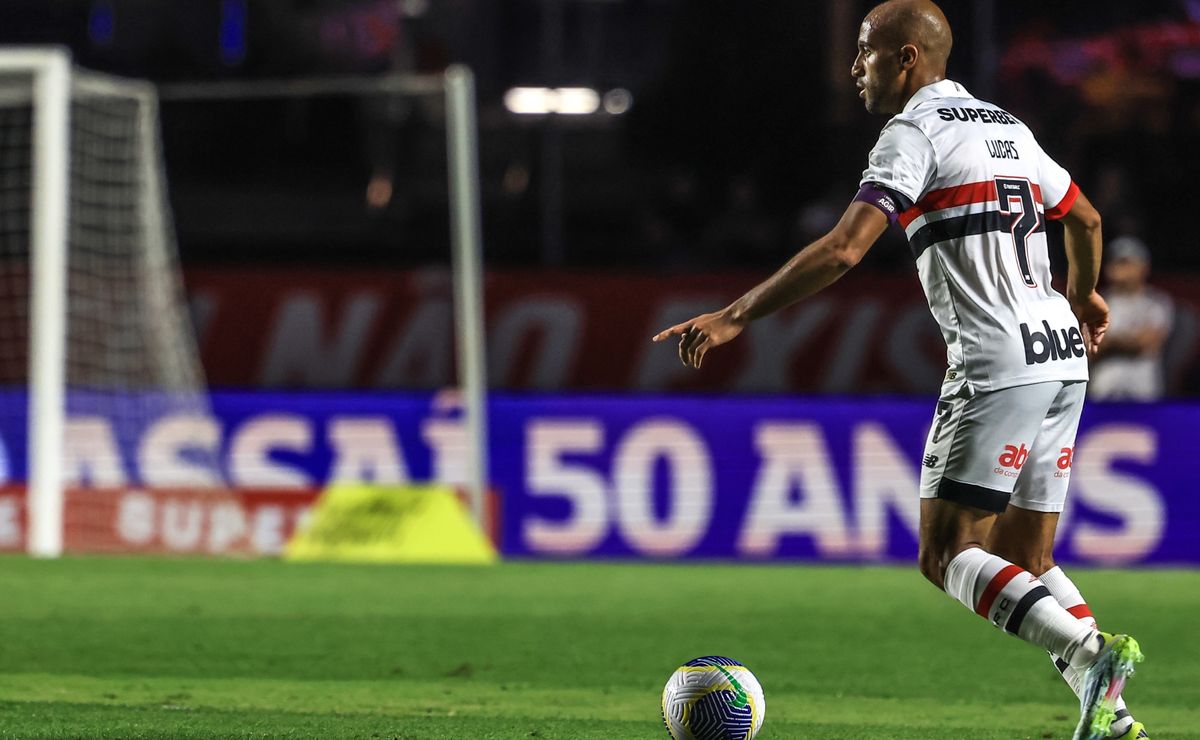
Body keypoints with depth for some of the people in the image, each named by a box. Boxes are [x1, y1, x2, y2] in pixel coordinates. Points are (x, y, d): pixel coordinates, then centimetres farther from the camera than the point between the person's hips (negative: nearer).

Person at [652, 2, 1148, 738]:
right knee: (1023, 563, 12)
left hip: (995, 364, -8)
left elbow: (843, 249, -18)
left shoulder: (915, 132, -6)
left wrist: (735, 317, -16)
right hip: (1061, 355, 8)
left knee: (949, 555, -6)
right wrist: (1082, 295, 53)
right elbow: (1086, 219, 32)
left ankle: (1089, 649, -24)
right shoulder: (1006, 125, 19)